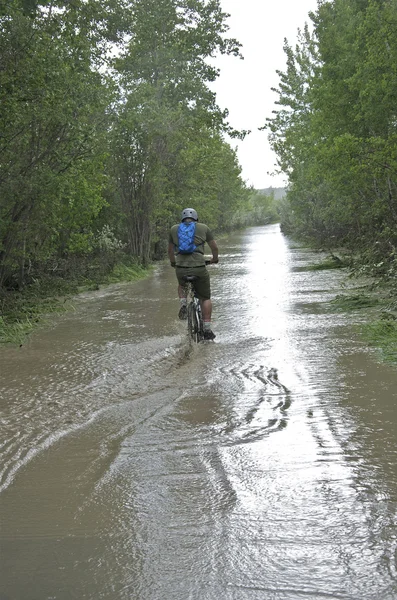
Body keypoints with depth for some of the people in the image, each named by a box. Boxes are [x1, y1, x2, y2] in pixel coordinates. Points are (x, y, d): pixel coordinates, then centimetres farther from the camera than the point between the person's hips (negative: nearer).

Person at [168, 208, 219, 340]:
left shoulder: (174, 229, 15)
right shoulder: (203, 228, 11)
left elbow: (170, 250, 25)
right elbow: (214, 247, 18)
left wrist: (173, 262, 44)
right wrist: (215, 259, 38)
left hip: (181, 268, 2)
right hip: (199, 268, -2)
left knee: (182, 286, 36)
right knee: (205, 298, 16)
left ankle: (183, 304, 9)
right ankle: (207, 329, 9)